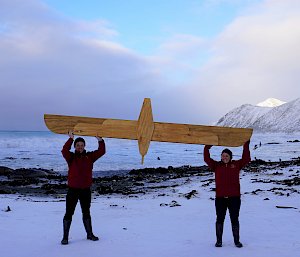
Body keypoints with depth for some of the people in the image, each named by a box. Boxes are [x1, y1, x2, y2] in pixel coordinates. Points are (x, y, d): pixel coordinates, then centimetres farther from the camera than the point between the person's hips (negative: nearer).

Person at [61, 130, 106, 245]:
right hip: (73, 190, -3)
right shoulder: (71, 157, -3)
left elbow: (101, 151, -4)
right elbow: (64, 151, -24)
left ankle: (89, 234, 31)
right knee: (69, 213, 2)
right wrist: (71, 139, -30)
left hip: (86, 190, 3)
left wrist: (100, 140, -18)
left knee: (86, 213, 18)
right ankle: (65, 237, 13)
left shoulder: (89, 156, 5)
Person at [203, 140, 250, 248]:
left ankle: (237, 240, 20)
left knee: (234, 219, 8)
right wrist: (207, 148, -9)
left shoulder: (236, 164, 6)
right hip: (220, 198, 1)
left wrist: (246, 146, -5)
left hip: (234, 197, 0)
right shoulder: (216, 165, 6)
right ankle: (219, 240, 19)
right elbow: (207, 159, -3)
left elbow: (246, 159, -2)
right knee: (220, 219, 8)